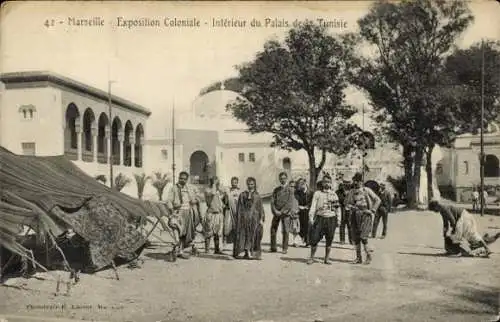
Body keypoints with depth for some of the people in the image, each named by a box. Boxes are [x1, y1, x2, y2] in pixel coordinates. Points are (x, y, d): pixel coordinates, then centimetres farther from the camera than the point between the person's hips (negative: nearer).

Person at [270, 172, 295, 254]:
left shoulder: (290, 190, 0)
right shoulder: (276, 190, 12)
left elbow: (290, 204, -8)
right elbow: (272, 201, 6)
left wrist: (281, 211, -14)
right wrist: (275, 210, -9)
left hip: (285, 213, -4)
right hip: (276, 213, 4)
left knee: (285, 231, -3)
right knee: (273, 229, 2)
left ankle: (285, 248, 5)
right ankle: (273, 248, 11)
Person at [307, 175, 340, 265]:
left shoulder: (334, 194, 11)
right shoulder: (317, 193, 6)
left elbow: (338, 207, 12)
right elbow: (313, 206, 1)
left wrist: (338, 219, 5)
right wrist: (311, 218, -8)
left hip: (331, 219, 2)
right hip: (320, 218, -1)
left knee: (329, 240, 5)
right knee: (315, 238, -5)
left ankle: (327, 258, 17)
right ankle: (311, 257, 10)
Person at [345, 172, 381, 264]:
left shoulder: (367, 190, 0)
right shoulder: (350, 192, 9)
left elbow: (378, 200, 3)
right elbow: (347, 203, 17)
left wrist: (372, 210, -5)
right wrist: (350, 207, -5)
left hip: (365, 215, -4)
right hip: (354, 216, 4)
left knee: (363, 237, -14)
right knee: (355, 238, 4)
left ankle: (368, 255, 3)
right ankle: (358, 257, 15)